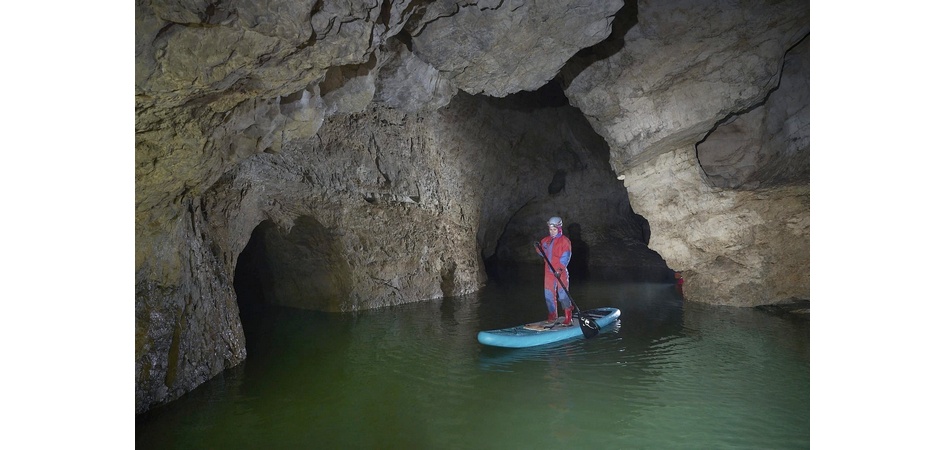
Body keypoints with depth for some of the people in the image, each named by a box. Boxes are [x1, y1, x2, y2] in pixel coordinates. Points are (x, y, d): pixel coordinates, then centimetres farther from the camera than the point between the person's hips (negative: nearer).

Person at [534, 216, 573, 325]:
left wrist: (560, 269, -24)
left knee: (563, 295, -4)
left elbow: (565, 257, -12)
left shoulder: (565, 241, -4)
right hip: (549, 272, 5)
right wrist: (539, 248, -3)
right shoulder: (546, 240, 12)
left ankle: (568, 318, 4)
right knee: (549, 295, 9)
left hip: (561, 272, -5)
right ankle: (552, 315, 23)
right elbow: (544, 254, 18)